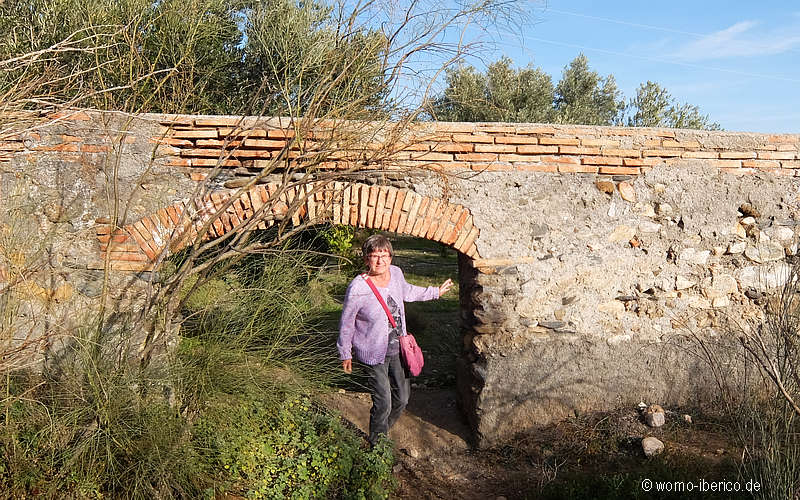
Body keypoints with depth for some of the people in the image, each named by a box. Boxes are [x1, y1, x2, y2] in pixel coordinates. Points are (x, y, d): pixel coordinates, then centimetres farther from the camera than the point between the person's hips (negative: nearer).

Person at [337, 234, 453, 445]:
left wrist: (436, 292, 27)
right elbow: (346, 323, -10)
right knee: (383, 404, 0)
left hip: (397, 349, 6)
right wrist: (345, 354, -1)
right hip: (373, 355, -6)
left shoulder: (396, 273, -8)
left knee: (402, 398, 16)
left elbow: (407, 292, 17)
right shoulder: (358, 288, -25)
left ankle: (382, 431, 45)